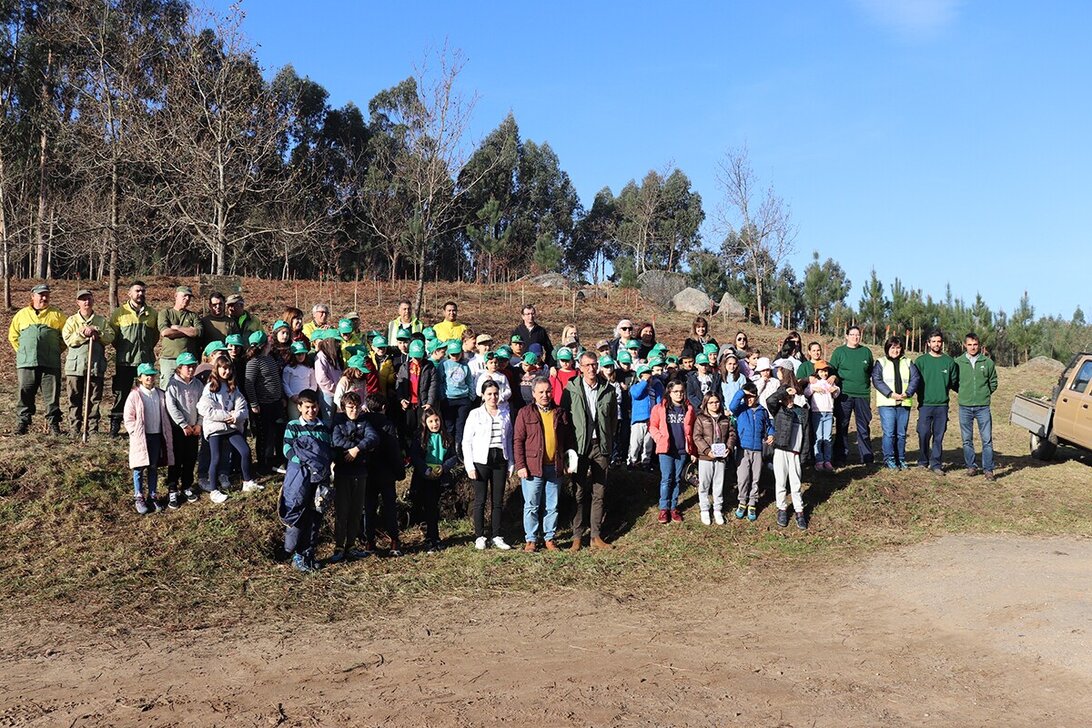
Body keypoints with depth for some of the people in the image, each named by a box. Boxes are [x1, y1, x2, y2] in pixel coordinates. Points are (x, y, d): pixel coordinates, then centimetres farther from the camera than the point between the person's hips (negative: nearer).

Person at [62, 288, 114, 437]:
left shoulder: (102, 320, 9)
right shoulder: (72, 320, 6)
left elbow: (110, 337, -2)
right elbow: (68, 340, -6)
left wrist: (97, 332, -15)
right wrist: (83, 333, -15)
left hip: (96, 365, 0)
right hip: (75, 365, 0)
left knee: (95, 399, 4)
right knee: (75, 399, 3)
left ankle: (93, 428, 10)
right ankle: (75, 428, 10)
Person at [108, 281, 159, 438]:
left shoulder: (152, 313, 10)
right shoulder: (119, 312, 2)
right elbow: (112, 335, 6)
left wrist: (147, 349, 12)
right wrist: (122, 349, 4)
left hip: (147, 361, 2)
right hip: (125, 361, -2)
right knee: (121, 394, 1)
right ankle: (114, 426, 7)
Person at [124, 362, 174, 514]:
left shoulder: (160, 395, 6)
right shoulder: (134, 395, -7)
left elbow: (165, 417, 12)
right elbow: (129, 418, -7)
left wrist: (166, 435, 7)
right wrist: (136, 433, -11)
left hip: (157, 436, 4)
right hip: (141, 437, -4)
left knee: (154, 468, 11)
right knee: (139, 468, 4)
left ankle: (152, 496, 21)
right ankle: (138, 498, 14)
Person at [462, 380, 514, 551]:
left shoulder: (505, 414, 9)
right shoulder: (475, 414, 1)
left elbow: (509, 440, 13)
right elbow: (466, 441, -1)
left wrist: (510, 464, 9)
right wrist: (470, 466, -8)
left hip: (500, 460, 3)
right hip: (481, 460, -3)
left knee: (498, 500, 5)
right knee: (480, 500, 1)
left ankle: (496, 536, 13)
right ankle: (479, 537, 9)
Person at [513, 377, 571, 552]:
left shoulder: (560, 413, 10)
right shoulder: (525, 413, 0)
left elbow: (567, 440, 15)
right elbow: (518, 441, -3)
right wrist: (520, 465, -10)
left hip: (555, 467, 3)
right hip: (532, 467, -3)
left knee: (552, 506, 9)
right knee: (531, 505, 3)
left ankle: (550, 538, 20)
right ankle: (531, 539, 13)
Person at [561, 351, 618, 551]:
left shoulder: (608, 390, 4)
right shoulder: (571, 390, -3)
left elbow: (614, 418, 11)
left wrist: (609, 441, 6)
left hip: (601, 446, 2)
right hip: (579, 446, -2)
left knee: (599, 493, 6)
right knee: (579, 492, 1)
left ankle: (596, 536, 13)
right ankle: (577, 536, 9)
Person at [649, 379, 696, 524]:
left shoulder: (689, 409, 5)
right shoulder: (660, 408, 0)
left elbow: (692, 429, 10)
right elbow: (652, 426, 4)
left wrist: (692, 449, 5)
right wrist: (659, 439, -9)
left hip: (683, 450, 2)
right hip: (666, 449, -2)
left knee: (677, 479, 9)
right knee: (666, 479, -1)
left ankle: (673, 507, 17)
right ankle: (664, 508, 7)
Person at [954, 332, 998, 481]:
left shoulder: (988, 362, 2)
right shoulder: (958, 362, 1)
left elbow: (993, 383, 12)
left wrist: (984, 394, 6)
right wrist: (963, 394, 6)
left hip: (983, 407, 0)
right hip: (965, 407, 0)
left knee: (987, 439, -2)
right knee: (967, 439, 7)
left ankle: (988, 469, 6)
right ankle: (971, 466, 19)